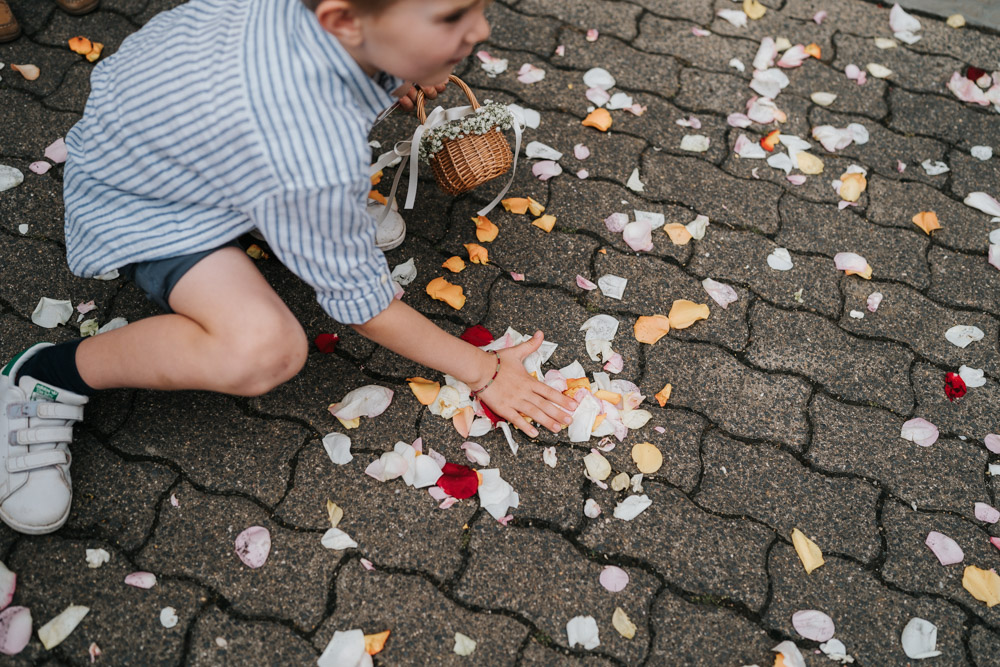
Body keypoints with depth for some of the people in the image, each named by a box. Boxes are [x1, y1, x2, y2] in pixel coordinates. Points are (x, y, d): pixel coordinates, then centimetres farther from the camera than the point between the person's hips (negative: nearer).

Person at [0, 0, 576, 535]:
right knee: (264, 349, -30)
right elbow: (361, 301, -26)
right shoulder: (316, 165, -43)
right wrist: (483, 372, -14)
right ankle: (49, 378, -8)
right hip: (135, 199, -7)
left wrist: (391, 75, 0)